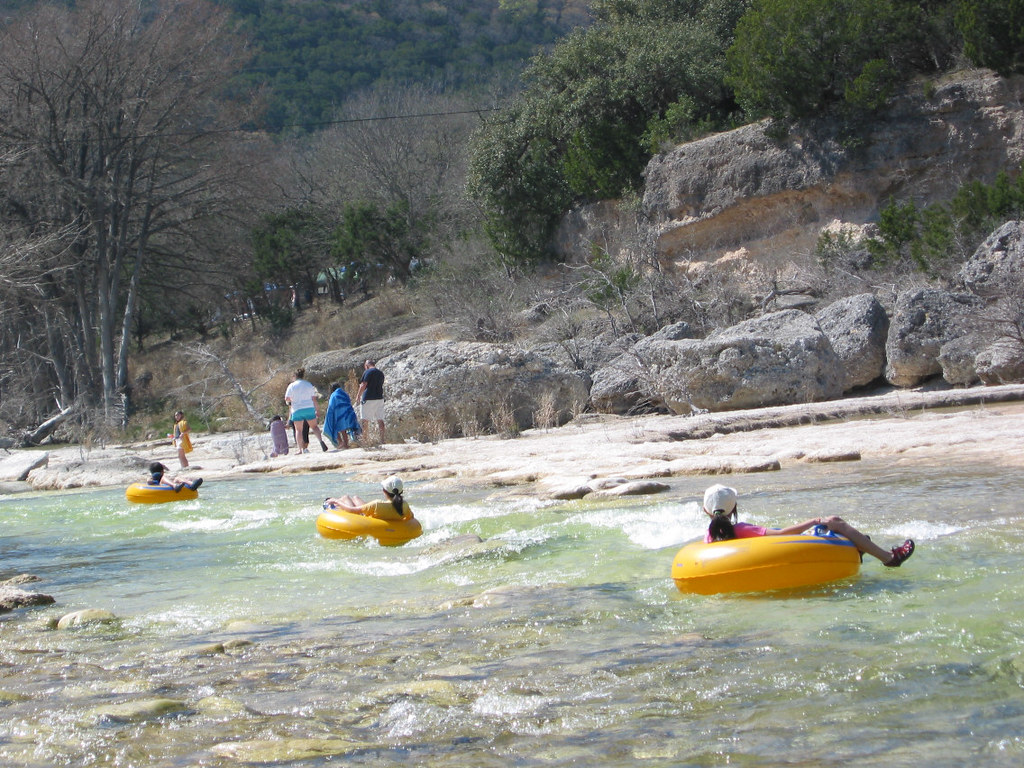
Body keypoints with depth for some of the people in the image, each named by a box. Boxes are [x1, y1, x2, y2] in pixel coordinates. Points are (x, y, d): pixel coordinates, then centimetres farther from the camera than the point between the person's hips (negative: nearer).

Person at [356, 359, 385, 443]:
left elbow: (363, 385, -12)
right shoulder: (381, 373, 14)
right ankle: (382, 439, 0)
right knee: (380, 420, 4)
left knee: (365, 420, 1)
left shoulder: (367, 372, -7)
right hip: (379, 398, 6)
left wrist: (358, 396, -5)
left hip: (368, 398, -6)